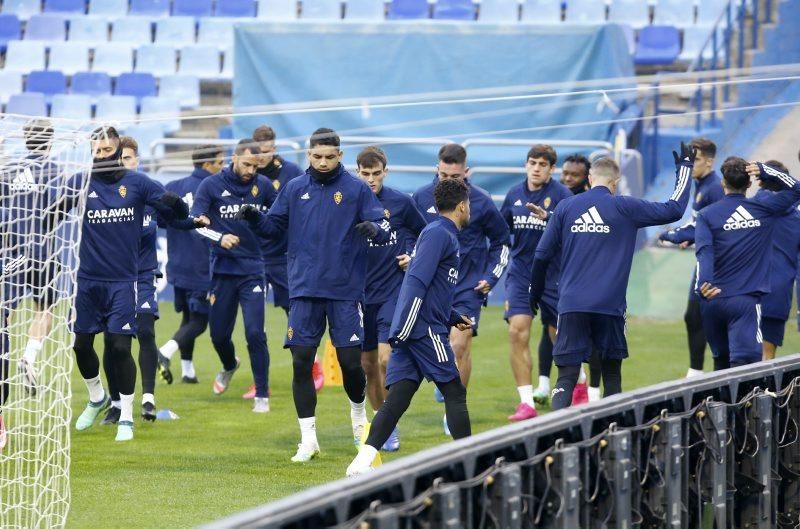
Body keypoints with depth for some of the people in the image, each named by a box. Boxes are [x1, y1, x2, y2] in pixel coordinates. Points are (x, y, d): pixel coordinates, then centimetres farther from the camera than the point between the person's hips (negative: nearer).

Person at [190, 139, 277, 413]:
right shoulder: (211, 185, -2)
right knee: (219, 334, 9)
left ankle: (262, 395, -3)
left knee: (255, 333, -12)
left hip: (253, 270, -1)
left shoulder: (263, 185, 2)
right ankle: (229, 366, 44)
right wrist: (219, 239, -26)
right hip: (222, 269, 1)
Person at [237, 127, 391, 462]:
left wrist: (374, 229, -28)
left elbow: (384, 228, -6)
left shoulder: (356, 189, -2)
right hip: (304, 289, 2)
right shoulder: (294, 189, 7)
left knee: (350, 361, -1)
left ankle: (358, 414, 30)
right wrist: (254, 219, -8)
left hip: (345, 290, -2)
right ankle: (308, 437, 3)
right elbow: (275, 226, 12)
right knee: (301, 361, -4)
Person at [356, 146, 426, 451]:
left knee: (385, 359, -15)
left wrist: (414, 257, 0)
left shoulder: (401, 203, -2)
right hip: (360, 294, 2)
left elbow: (423, 232, 15)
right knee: (367, 364, 8)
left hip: (393, 291, -2)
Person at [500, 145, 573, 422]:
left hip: (553, 276, -3)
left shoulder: (561, 194, -9)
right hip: (520, 273, 3)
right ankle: (527, 403, -9)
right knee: (517, 332, -11)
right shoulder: (515, 194, 7)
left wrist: (547, 217, -37)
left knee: (559, 335, 6)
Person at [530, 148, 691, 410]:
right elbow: (673, 209, 5)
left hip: (571, 303, 1)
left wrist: (535, 293, 23)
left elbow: (542, 256, 9)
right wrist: (684, 168, 18)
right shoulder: (624, 208, 0)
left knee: (566, 377, -2)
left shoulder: (564, 208, 6)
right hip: (610, 306, -1)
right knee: (612, 375, 15)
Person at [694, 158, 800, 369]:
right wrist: (765, 172, 6)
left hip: (713, 299, 2)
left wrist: (703, 284, -28)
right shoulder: (763, 209, 4)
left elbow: (704, 252, -14)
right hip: (745, 301, -2)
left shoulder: (707, 215, 3)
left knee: (721, 361, 19)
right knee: (744, 360, -14)